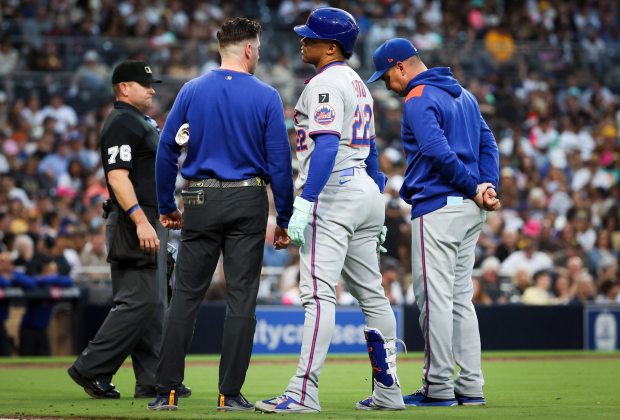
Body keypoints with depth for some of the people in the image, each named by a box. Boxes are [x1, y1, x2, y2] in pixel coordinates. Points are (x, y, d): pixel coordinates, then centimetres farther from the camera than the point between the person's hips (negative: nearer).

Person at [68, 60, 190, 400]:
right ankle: (91, 369, -11)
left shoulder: (143, 123, 21)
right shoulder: (121, 123, -11)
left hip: (149, 223, 11)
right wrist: (141, 221, -28)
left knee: (152, 304, 8)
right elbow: (117, 177, -21)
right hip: (134, 221, -11)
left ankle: (153, 381, 9)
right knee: (139, 301, -13)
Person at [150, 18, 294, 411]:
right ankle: (230, 393, 1)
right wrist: (284, 219, 2)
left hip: (201, 201, 2)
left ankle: (167, 390, 3)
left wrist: (166, 206, 13)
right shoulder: (266, 97, -3)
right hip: (248, 202, -2)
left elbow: (167, 150, 3)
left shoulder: (192, 91, 2)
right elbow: (280, 161, -5)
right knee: (242, 298, 3)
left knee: (186, 296, 5)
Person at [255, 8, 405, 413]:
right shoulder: (359, 84, 20)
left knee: (319, 292, -15)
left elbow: (326, 145, -22)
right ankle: (388, 390, 14)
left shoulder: (325, 83, -10)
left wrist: (304, 202, -27)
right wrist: (377, 206, 25)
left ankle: (303, 392, -21)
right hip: (366, 191, 10)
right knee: (371, 293, 12)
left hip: (333, 193, -10)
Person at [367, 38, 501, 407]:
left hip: (437, 208, -9)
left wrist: (474, 188, -13)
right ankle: (471, 387, 11)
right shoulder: (464, 95, 18)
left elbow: (439, 152, -21)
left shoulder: (418, 100, -10)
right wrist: (486, 188, 0)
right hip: (471, 210, 9)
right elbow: (488, 144, 13)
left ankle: (438, 387, -4)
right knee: (461, 298, 12)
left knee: (435, 298, -5)